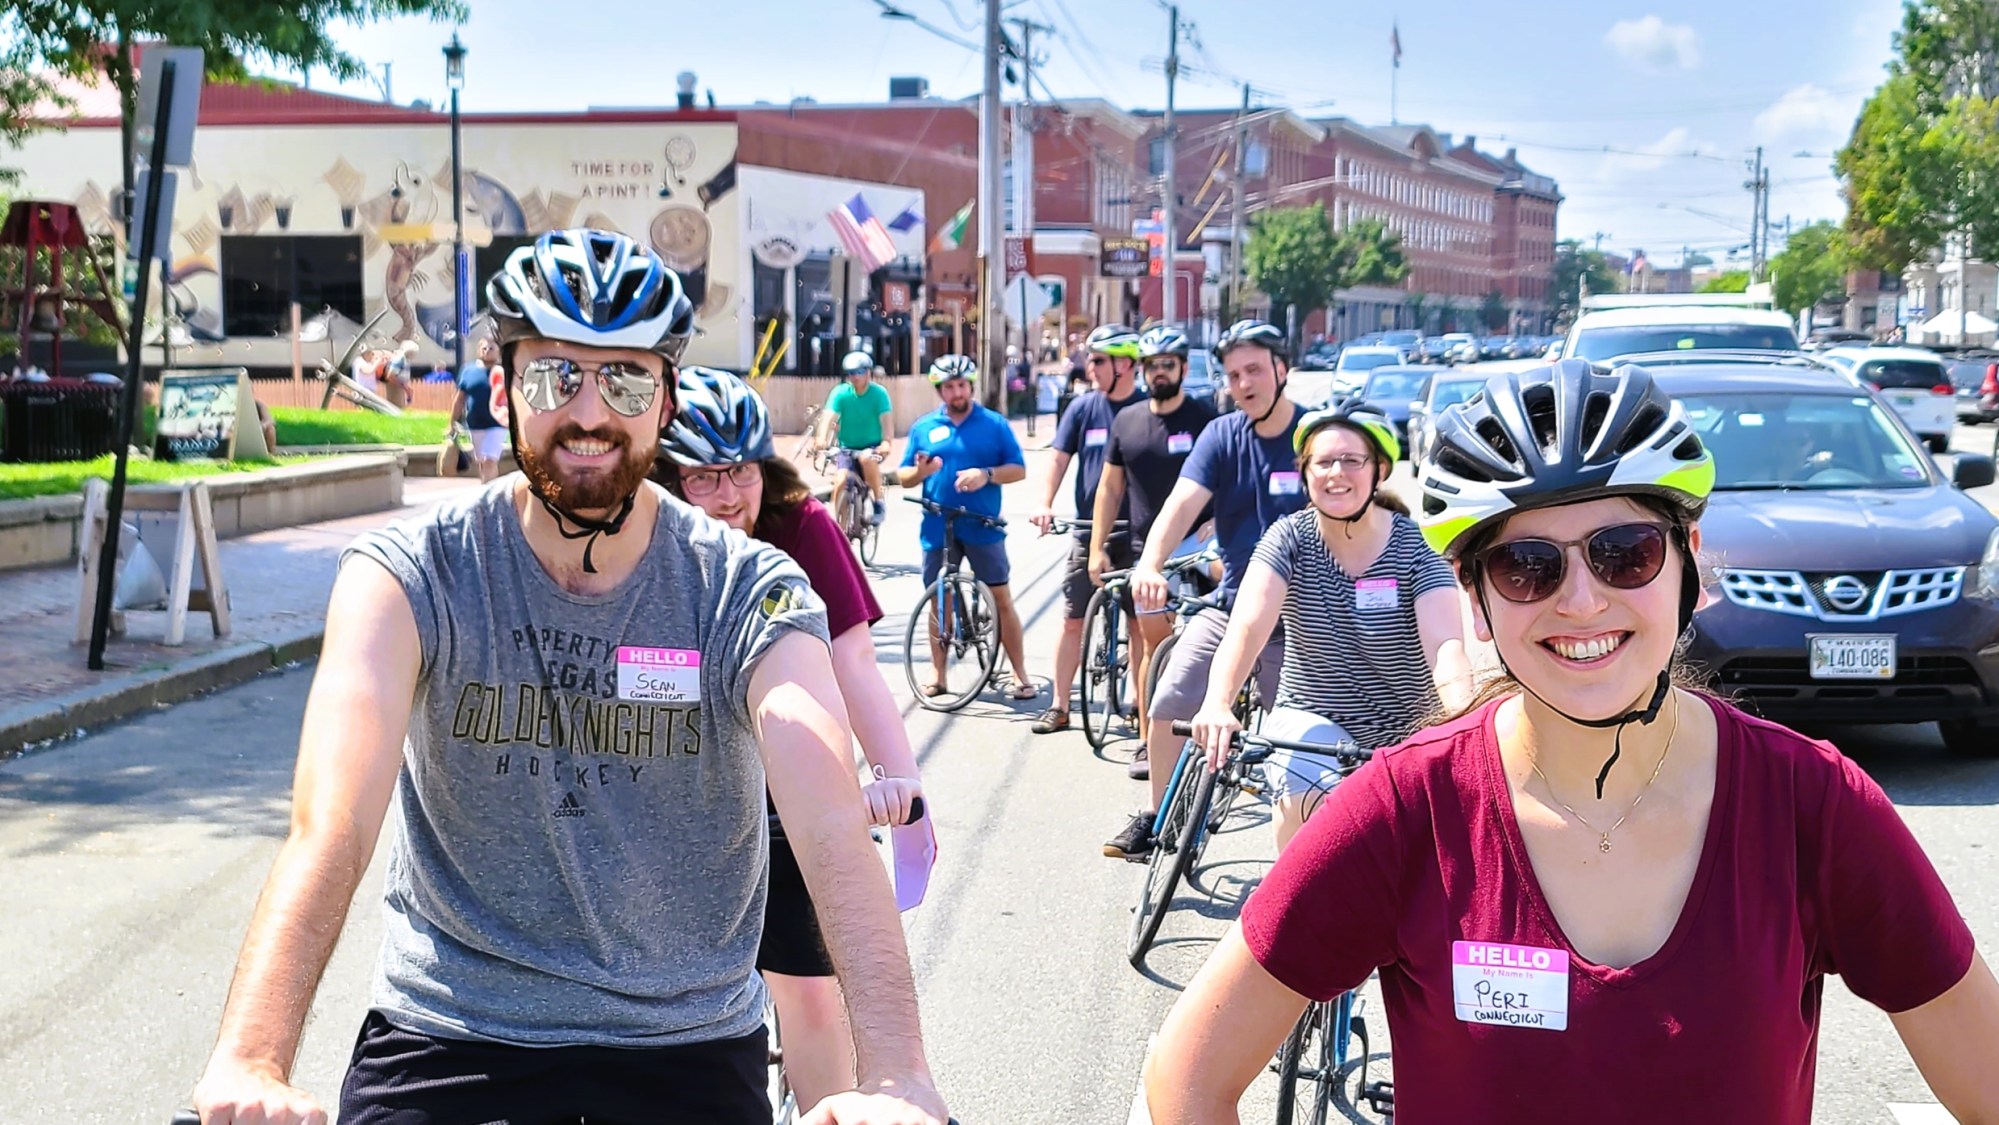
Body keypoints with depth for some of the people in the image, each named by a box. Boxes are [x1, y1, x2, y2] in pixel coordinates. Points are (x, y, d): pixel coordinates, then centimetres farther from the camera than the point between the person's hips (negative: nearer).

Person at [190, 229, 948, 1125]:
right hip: (447, 1040, 0)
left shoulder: (748, 595, -10)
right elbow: (329, 830, -24)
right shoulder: (412, 578, -10)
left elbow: (835, 836, -24)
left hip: (688, 1048, 0)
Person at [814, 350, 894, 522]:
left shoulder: (879, 392, -11)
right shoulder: (840, 392, -7)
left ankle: (878, 501, -15)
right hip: (847, 448, 2)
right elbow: (829, 416, -20)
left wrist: (886, 442, -42)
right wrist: (821, 438, -40)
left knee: (867, 458, -35)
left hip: (873, 447, -2)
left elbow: (887, 418, -23)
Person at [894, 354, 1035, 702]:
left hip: (983, 528, -2)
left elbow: (1018, 470, 1)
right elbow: (903, 477, 9)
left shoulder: (994, 424, 3)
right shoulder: (923, 427, 8)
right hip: (938, 529, 2)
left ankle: (1020, 674, 5)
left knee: (1001, 598, -1)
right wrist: (919, 471, -14)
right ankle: (937, 674, 18)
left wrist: (987, 474, -18)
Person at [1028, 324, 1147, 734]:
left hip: (1135, 533, -2)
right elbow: (1059, 457, 2)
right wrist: (1045, 503, -13)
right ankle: (1059, 707, 9)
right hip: (1088, 530, 2)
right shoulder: (1083, 407, 3)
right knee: (1073, 620, 3)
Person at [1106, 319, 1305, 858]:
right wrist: (1149, 564, -33)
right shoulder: (1222, 436, -1)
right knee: (1168, 708, -8)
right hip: (1229, 606, 3)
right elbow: (1182, 503, -15)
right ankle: (1157, 819, 11)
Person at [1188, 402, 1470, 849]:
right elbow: (1247, 626, -23)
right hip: (1311, 720, 0)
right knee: (1307, 798, -30)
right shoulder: (1290, 538, -8)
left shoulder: (1415, 548, -11)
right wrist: (1217, 705, -42)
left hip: (1407, 736, 1)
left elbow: (1446, 646, -24)